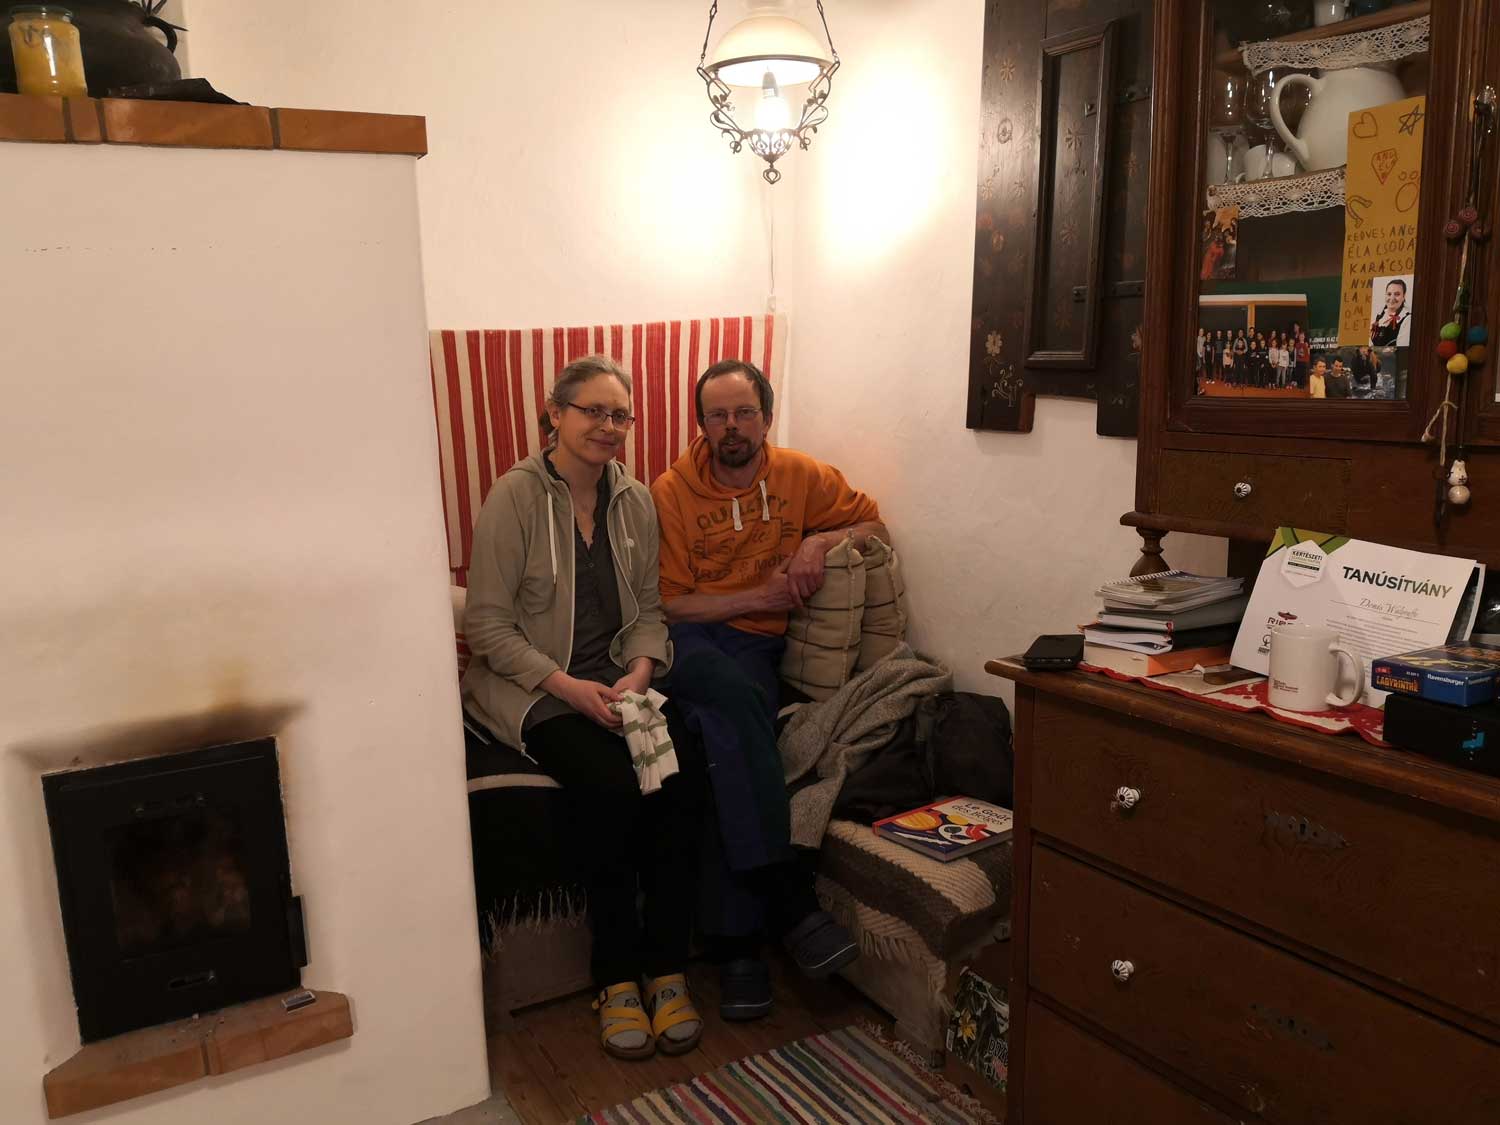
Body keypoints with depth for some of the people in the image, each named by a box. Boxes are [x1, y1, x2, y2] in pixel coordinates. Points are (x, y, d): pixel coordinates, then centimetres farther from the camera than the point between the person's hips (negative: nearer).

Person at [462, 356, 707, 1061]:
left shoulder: (635, 501, 8)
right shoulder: (515, 497, -8)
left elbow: (648, 609, 12)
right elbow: (487, 625, -9)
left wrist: (640, 672, -8)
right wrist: (568, 685, -19)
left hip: (620, 680, 5)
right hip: (533, 688, -4)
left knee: (687, 776, -23)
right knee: (610, 786, -30)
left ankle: (666, 967, -8)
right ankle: (617, 977, -9)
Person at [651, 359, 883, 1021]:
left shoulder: (802, 476, 10)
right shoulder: (672, 490, 2)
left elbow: (875, 525, 16)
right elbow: (668, 603, -1)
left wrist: (821, 541, -4)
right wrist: (758, 596, -11)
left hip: (758, 645, 1)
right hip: (686, 642, -1)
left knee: (723, 739, -31)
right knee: (733, 692, -36)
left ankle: (735, 941, -23)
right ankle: (788, 901, -32)